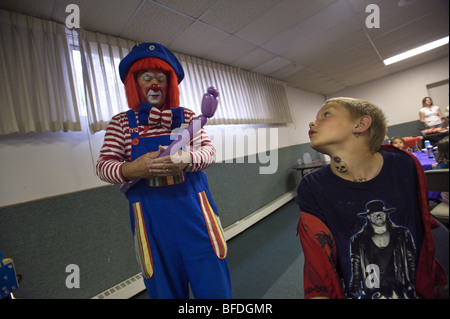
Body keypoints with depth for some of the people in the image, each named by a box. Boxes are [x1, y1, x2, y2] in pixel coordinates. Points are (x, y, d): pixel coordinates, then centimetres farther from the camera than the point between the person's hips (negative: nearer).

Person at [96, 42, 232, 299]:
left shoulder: (186, 116, 6)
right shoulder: (121, 122, 7)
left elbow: (210, 152, -1)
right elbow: (104, 166, 2)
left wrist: (187, 159, -23)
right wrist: (131, 169, -21)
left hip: (193, 209, 0)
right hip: (152, 219, 1)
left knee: (213, 285, 7)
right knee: (165, 288, 15)